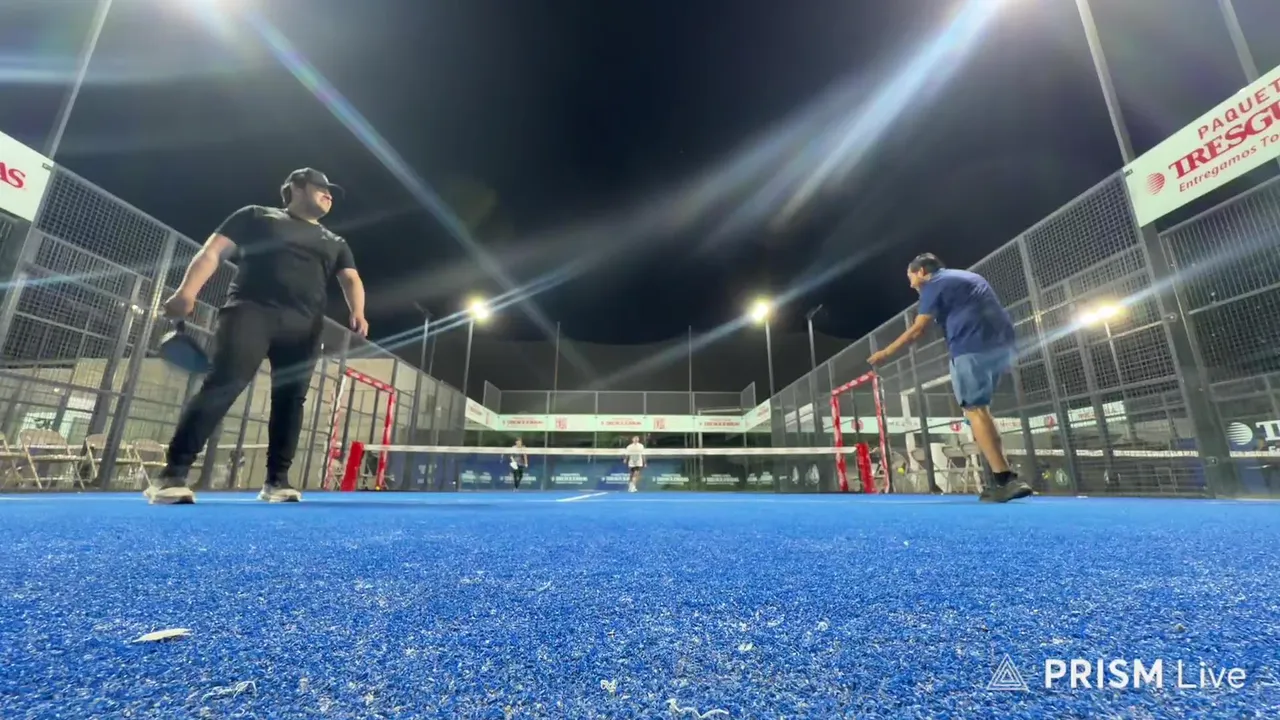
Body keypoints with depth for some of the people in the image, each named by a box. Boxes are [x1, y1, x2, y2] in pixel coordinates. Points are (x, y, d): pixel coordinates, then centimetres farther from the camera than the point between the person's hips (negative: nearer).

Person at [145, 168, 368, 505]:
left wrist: (357, 314, -10)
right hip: (252, 310, -3)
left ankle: (276, 481, 3)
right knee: (222, 385, -15)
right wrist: (187, 292, -9)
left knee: (290, 399, -2)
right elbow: (213, 251, 8)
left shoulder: (334, 243, 24)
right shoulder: (256, 216, 16)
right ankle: (172, 475, -9)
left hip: (303, 325, 3)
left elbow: (351, 279, 12)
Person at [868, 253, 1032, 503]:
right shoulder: (969, 277, 29)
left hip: (973, 347, -8)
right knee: (980, 408, 13)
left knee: (975, 410, -8)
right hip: (1003, 344, 9)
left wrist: (886, 353, 7)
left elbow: (916, 331, -2)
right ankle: (1003, 477, 7)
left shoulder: (934, 284, 4)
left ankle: (1005, 480, -15)